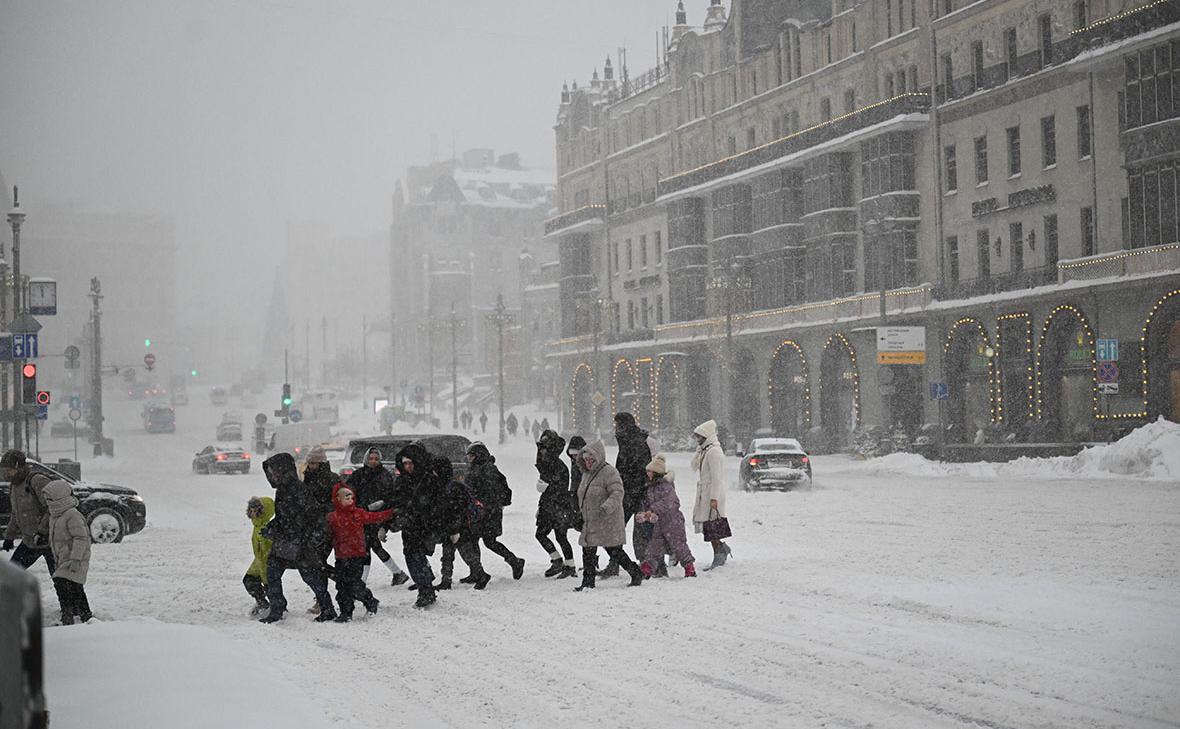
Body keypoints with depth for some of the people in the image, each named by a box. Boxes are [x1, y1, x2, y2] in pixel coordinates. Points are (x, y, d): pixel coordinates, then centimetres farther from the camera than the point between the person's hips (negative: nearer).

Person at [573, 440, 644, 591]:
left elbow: (617, 493, -23)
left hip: (609, 522, -8)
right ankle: (588, 581, 14)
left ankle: (636, 574, 12)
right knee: (588, 552, 6)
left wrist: (607, 506, -39)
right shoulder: (586, 474, 14)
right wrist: (582, 515, 27)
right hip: (590, 524, 8)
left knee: (615, 552, -3)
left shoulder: (609, 472, -14)